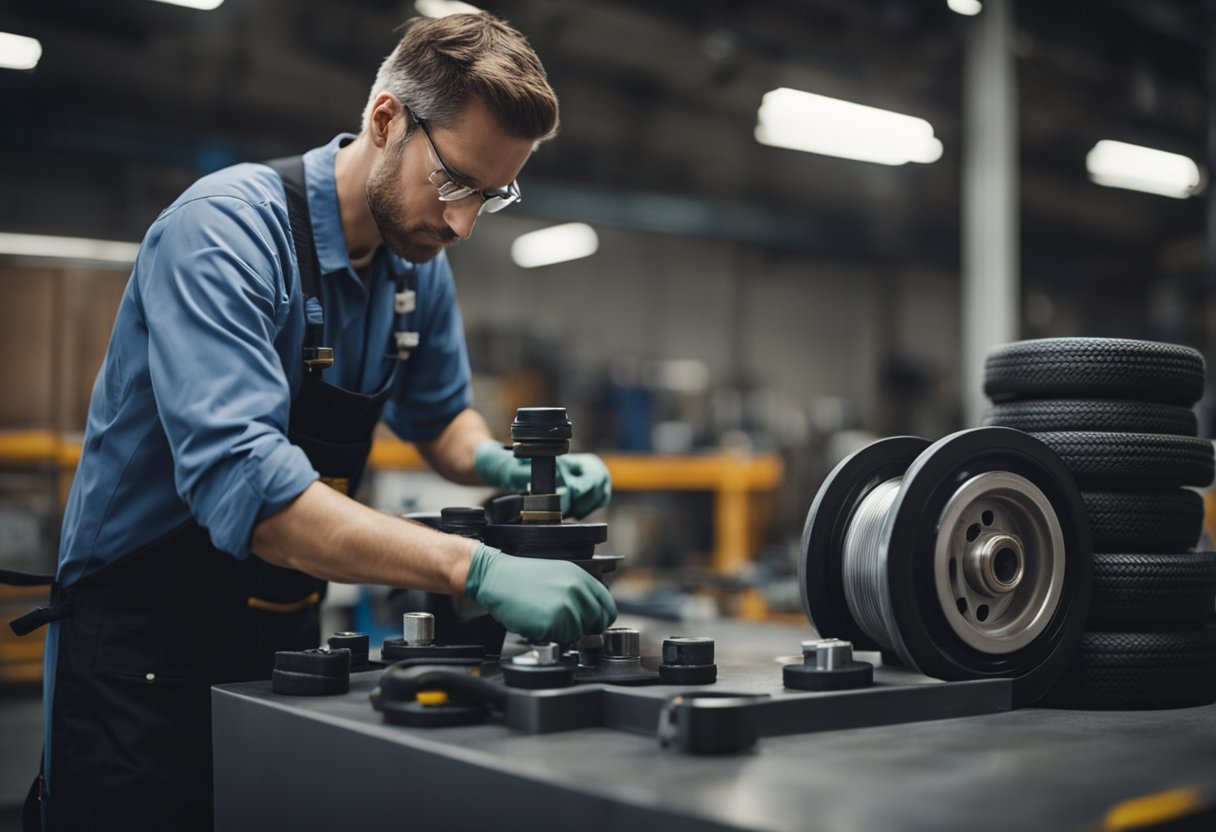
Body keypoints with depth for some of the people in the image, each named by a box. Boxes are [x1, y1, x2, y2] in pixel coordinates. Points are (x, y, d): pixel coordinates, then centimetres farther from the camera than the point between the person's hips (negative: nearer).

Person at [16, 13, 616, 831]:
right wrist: (477, 569, -42)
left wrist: (507, 466, -8)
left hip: (286, 634, 7)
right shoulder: (229, 228, -23)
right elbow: (238, 477, -36)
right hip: (143, 636, -6)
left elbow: (439, 414, 16)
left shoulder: (420, 265, 0)